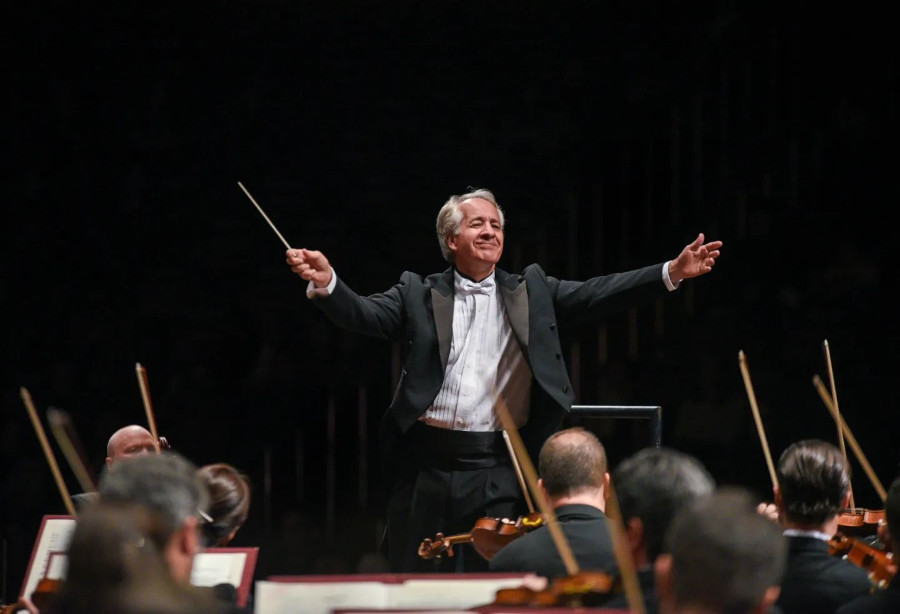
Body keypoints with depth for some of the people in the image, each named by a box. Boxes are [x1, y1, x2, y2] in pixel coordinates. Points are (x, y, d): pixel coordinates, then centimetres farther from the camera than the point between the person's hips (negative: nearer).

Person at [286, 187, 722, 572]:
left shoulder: (531, 293, 9)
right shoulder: (419, 295, 7)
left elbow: (597, 295, 1)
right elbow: (364, 314, -5)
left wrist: (672, 272, -11)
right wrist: (326, 283, -26)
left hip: (496, 469, 0)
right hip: (424, 464, 0)